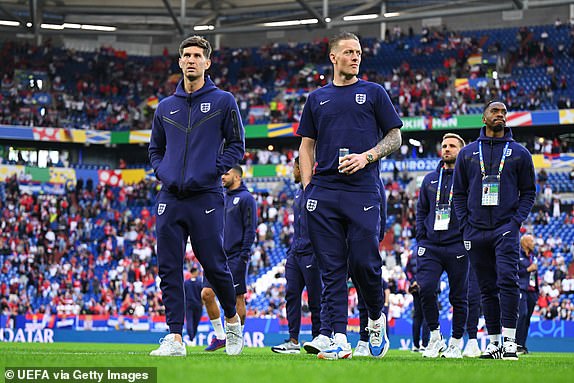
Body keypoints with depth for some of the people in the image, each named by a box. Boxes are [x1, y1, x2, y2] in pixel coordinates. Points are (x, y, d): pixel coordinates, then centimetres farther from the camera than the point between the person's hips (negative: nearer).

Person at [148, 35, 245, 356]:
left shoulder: (223, 101, 4)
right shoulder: (166, 107, 16)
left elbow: (236, 145, 3)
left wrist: (212, 171, -10)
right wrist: (164, 173, 4)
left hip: (206, 197, -4)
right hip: (170, 197, 4)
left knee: (214, 265, -4)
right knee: (169, 268, -1)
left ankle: (232, 320, 22)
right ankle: (175, 338, 0)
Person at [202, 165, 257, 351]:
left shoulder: (246, 198, -5)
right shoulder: (223, 198, 18)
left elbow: (250, 228, -10)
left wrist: (244, 255, -16)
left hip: (235, 257, -8)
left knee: (237, 298, -2)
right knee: (207, 294, 0)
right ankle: (219, 336, 9)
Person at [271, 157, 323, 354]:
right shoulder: (299, 193, 18)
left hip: (311, 255, -9)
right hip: (295, 254, 9)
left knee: (315, 299, -2)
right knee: (291, 295, 3)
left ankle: (319, 339, 5)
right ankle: (293, 341, 4)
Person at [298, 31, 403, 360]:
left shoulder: (374, 93, 10)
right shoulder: (317, 98, 17)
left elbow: (395, 137, 8)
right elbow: (307, 145, 19)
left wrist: (366, 156, -9)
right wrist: (308, 187, 6)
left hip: (363, 191, -2)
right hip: (324, 194, 3)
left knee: (364, 262, -8)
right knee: (333, 268, -2)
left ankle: (377, 319, 19)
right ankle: (340, 340, -3)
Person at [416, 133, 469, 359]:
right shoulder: (430, 179, 16)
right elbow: (421, 210, 21)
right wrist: (421, 237, 10)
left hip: (457, 247, -3)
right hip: (430, 245, 3)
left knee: (459, 296, 2)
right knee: (426, 288, -14)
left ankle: (456, 342, 12)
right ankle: (435, 337, -1)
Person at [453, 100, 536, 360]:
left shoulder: (519, 153, 8)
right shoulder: (468, 153, 12)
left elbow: (528, 191, 9)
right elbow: (459, 193, 14)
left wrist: (516, 221, -4)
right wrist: (465, 226, 3)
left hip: (505, 229, -2)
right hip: (476, 231, 2)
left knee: (507, 281, -18)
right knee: (487, 288, 5)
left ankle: (509, 340, -17)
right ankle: (494, 341, 11)